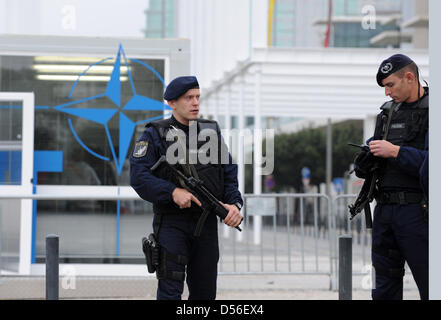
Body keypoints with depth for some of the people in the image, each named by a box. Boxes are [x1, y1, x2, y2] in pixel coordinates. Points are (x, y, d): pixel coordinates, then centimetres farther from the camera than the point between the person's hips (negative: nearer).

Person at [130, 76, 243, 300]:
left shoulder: (212, 132, 10)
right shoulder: (155, 135, -3)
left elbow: (229, 172, 10)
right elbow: (138, 176, -12)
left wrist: (234, 204, -8)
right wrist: (173, 192, -24)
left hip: (206, 223, 5)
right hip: (172, 223, -5)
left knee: (204, 291, 11)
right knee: (170, 290, -11)